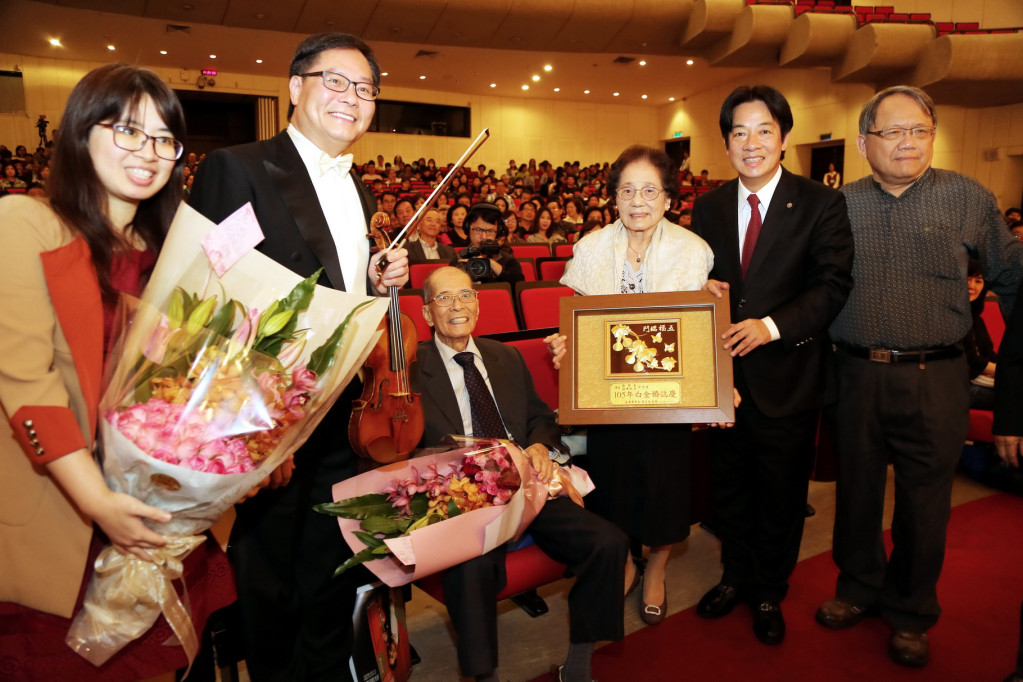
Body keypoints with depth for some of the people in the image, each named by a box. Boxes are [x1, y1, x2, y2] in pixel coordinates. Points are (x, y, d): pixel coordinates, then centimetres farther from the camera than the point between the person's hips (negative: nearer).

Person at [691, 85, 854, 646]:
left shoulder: (821, 204, -6)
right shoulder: (708, 207, 7)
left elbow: (833, 284, -12)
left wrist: (772, 325, -25)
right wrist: (702, 289, -12)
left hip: (786, 376, -3)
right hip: (725, 373, 4)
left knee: (780, 493, 13)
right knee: (727, 485, 17)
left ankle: (769, 592, 36)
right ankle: (735, 575, 41)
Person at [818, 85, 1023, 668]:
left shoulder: (967, 197, 0)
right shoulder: (842, 204, 3)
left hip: (934, 379, -1)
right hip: (857, 374, 1)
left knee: (924, 500, 10)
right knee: (857, 489, 14)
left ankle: (911, 613, 32)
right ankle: (859, 587, 37)